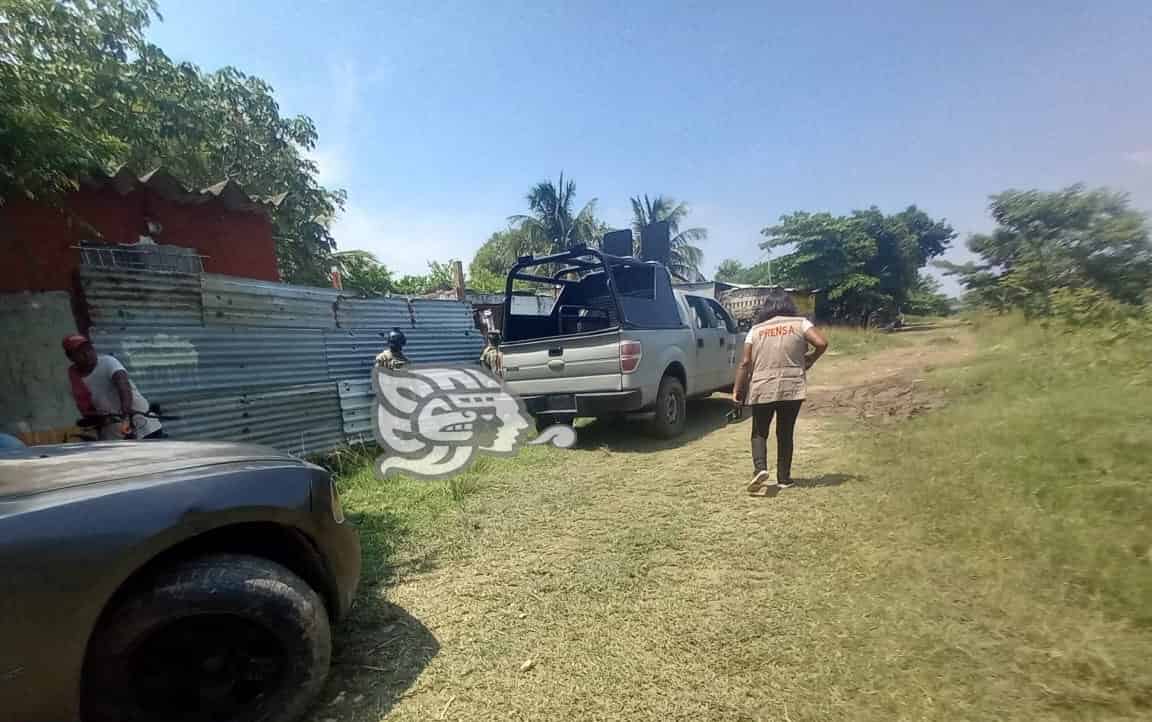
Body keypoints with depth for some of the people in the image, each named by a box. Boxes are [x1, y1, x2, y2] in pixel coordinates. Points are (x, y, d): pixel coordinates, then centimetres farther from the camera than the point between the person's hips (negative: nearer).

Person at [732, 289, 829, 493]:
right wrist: (810, 360, 9)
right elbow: (822, 343, -10)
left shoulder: (756, 329, 3)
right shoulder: (800, 323, 2)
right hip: (792, 389, 0)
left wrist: (737, 389, 4)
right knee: (785, 433, 15)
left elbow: (745, 363, -2)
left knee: (759, 433, 12)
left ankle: (760, 468, -10)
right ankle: (783, 478, 20)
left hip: (762, 390, 0)